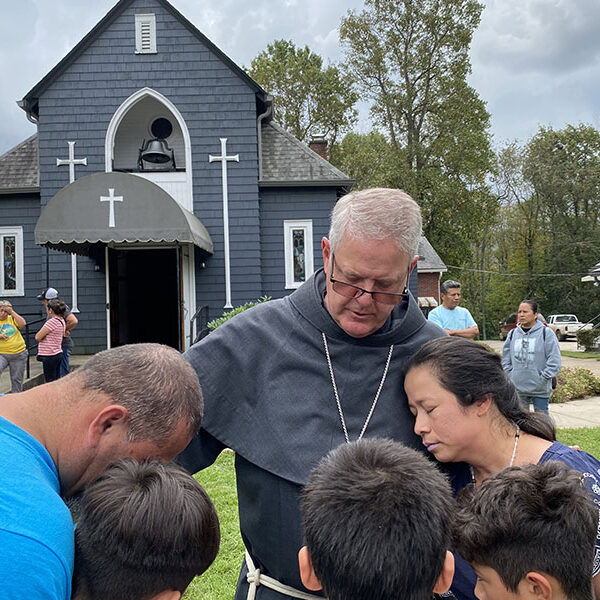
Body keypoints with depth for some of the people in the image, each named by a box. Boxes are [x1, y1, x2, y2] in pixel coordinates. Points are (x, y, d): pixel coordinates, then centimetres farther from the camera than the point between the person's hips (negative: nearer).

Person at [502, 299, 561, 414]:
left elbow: (554, 361, -7)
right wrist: (510, 374, 2)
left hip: (540, 389, -4)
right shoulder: (513, 334, 7)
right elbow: (505, 359, 13)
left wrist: (543, 377, -11)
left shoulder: (546, 333, -5)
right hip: (517, 388, 4)